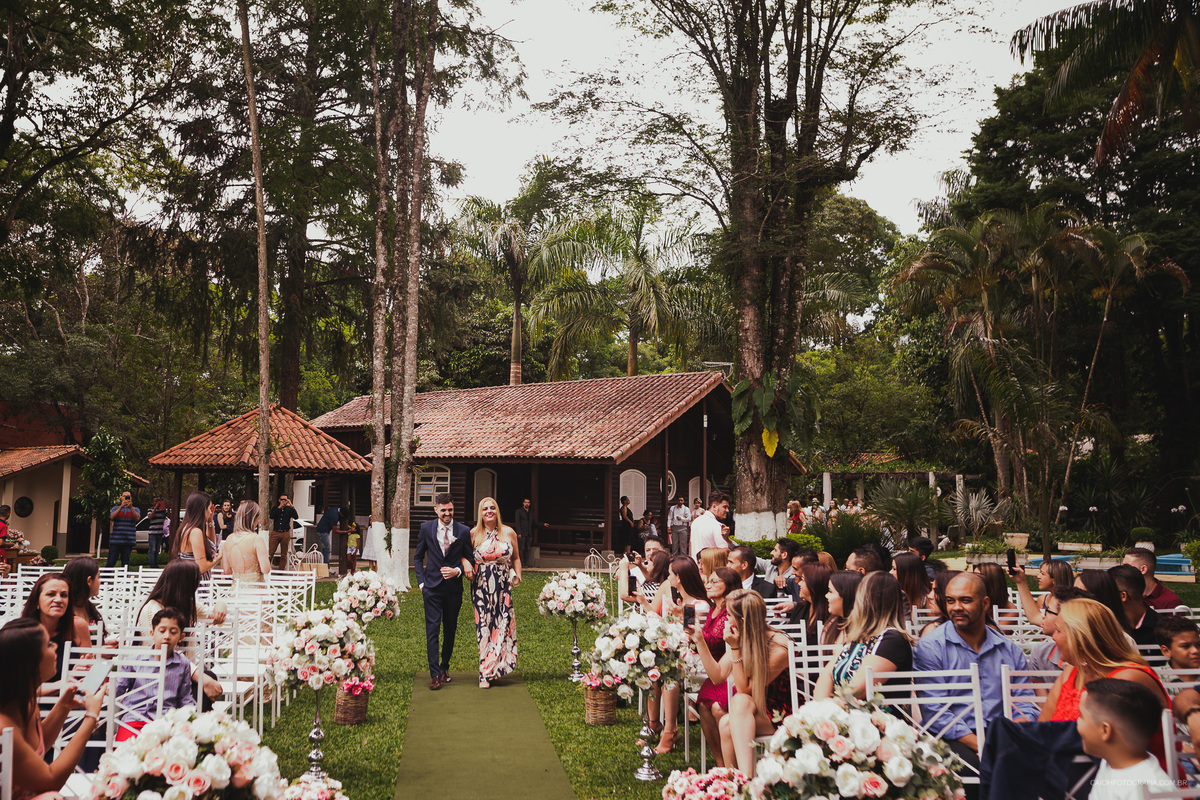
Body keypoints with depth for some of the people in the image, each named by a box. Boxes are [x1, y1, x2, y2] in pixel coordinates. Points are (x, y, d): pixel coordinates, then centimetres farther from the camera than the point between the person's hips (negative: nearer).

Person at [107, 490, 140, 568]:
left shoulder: (135, 509, 12)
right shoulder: (116, 508, 13)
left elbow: (137, 518, -9)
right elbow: (112, 517, -7)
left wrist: (131, 507, -24)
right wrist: (121, 506, -21)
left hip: (128, 541, 0)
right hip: (115, 540, 0)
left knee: (125, 563, 1)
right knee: (111, 562, -5)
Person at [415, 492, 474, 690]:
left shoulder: (463, 531, -1)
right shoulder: (426, 528, 1)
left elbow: (470, 558, 8)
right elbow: (418, 557, 10)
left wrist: (458, 571, -10)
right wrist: (421, 581, 1)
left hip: (454, 587, 1)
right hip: (432, 586, -1)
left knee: (450, 629, 11)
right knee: (432, 628, -7)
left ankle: (445, 667, 30)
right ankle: (435, 674, -4)